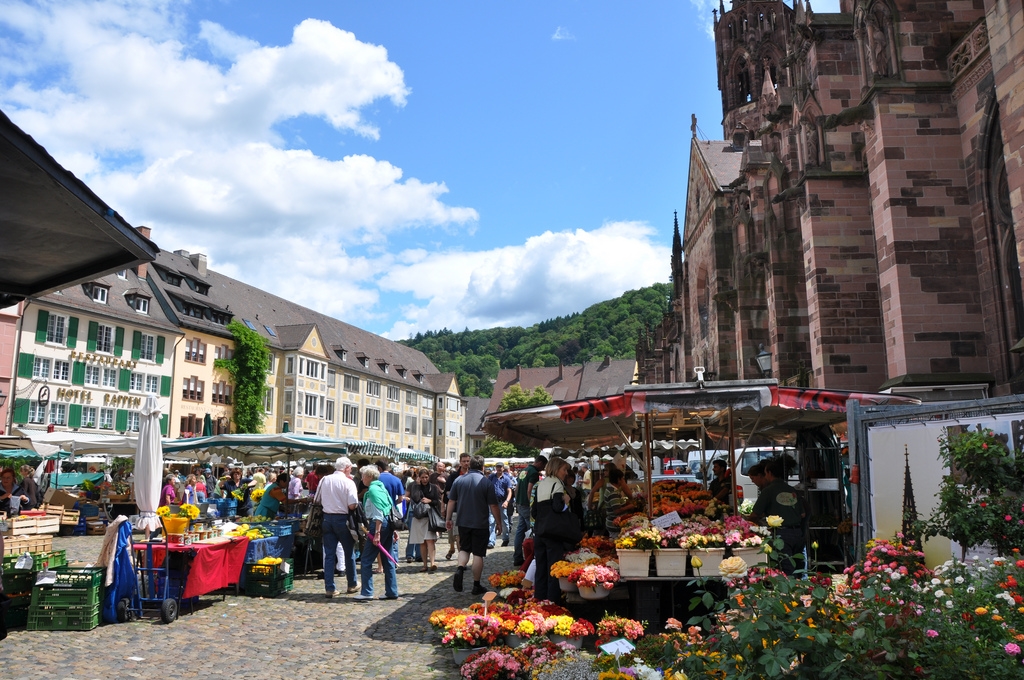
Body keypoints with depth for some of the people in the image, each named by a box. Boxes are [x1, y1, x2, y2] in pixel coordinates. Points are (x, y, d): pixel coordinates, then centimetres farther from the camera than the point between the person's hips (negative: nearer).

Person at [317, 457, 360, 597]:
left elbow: (317, 500, 10)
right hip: (342, 519, -4)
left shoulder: (324, 480, 2)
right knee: (349, 553, 12)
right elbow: (352, 505, -18)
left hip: (327, 518, 4)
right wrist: (357, 504, 2)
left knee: (329, 554, 7)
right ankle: (352, 585, 25)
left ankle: (329, 588, 6)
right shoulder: (348, 482, -13)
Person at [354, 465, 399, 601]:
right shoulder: (382, 488, 16)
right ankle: (392, 592, 14)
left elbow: (378, 513, -18)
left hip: (379, 524, -9)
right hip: (388, 524, 9)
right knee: (388, 560, 11)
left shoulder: (372, 490, -11)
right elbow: (391, 508, 16)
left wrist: (377, 533, -20)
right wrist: (393, 530, 18)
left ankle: (367, 592, 0)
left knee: (366, 560, -1)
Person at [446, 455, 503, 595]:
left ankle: (460, 569, -8)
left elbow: (451, 501, 3)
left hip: (463, 522, 3)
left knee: (464, 549, 19)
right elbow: (493, 506, -8)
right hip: (480, 524, -3)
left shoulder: (459, 480, 0)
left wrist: (448, 518, 13)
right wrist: (498, 523, 2)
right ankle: (476, 586, 10)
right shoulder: (486, 482, -9)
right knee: (478, 554, 5)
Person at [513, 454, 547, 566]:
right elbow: (529, 491, -20)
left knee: (520, 530, 11)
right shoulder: (534, 473, -14)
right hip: (527, 506, -9)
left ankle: (517, 558, 15)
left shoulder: (524, 471, 15)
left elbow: (516, 488, 19)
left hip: (520, 505, 9)